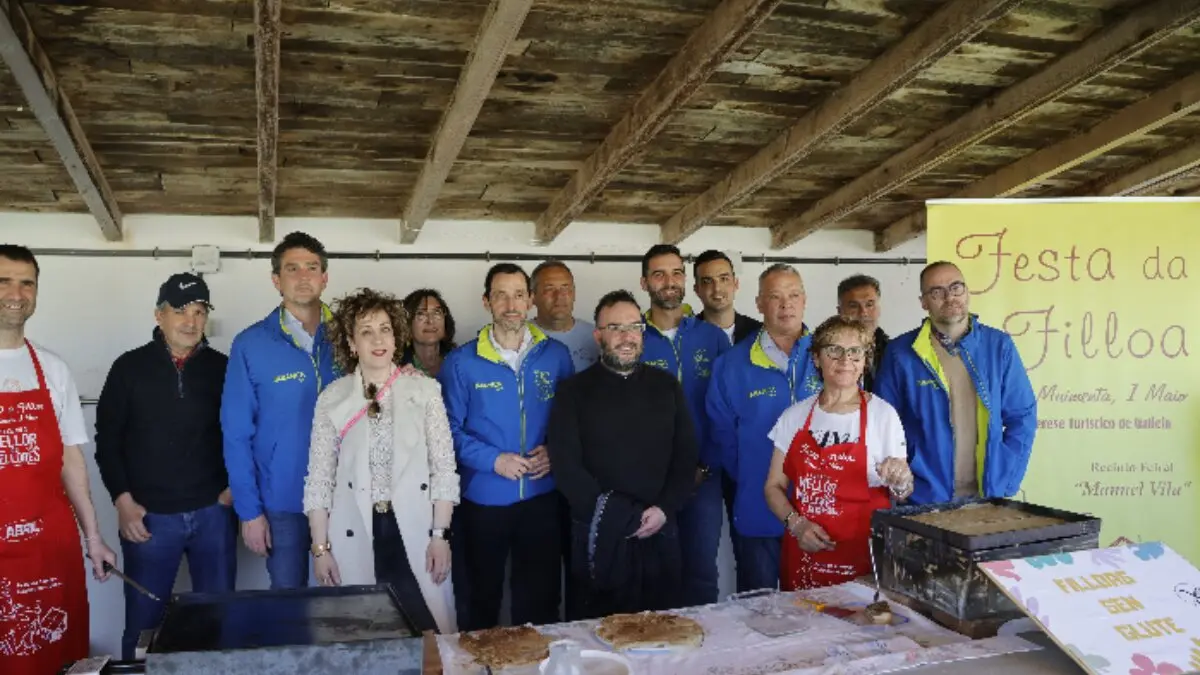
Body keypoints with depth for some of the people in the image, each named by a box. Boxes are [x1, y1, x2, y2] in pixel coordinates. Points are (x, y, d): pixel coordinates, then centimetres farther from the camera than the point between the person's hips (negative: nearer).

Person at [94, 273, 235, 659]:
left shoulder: (222, 368, 4)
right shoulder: (130, 367, 2)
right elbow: (107, 439, 3)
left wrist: (235, 486, -1)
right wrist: (123, 501, -5)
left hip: (212, 512, 1)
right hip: (149, 515, -1)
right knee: (144, 617, 9)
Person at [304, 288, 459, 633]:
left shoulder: (425, 390, -1)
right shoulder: (332, 397, 1)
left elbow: (444, 468, -1)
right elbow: (318, 479, 3)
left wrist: (440, 535, -6)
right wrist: (320, 548, 0)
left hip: (415, 531, 0)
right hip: (354, 534, 1)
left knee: (427, 630, 3)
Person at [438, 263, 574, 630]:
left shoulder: (556, 355, 2)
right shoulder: (462, 362, -4)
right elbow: (450, 429, -6)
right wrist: (494, 461, -16)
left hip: (542, 496, 2)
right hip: (483, 499, -1)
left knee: (542, 599, 11)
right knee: (482, 600, 15)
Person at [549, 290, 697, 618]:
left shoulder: (667, 387, 9)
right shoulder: (575, 391, 0)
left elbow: (687, 456, 6)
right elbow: (566, 466, -8)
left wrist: (664, 509, -8)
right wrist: (621, 517, -12)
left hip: (660, 532, 3)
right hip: (600, 535, -2)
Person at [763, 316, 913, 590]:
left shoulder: (883, 414, -3)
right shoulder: (795, 415, 3)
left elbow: (902, 493, 3)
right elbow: (774, 486, 9)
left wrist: (900, 480, -19)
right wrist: (796, 523, -9)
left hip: (864, 555, -2)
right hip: (804, 552, 2)